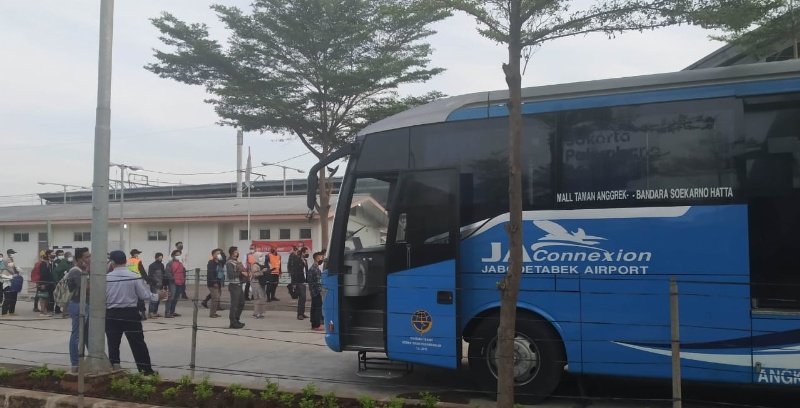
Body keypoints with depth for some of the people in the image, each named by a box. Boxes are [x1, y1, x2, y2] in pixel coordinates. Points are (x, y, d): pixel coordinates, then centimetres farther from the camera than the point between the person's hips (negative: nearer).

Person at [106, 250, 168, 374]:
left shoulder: (106, 278, -3)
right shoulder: (134, 277, -8)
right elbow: (144, 295, -6)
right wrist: (157, 296, 10)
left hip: (112, 314, 1)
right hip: (130, 314, -1)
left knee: (113, 343, 10)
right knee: (138, 343, 4)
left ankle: (114, 368, 11)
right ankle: (146, 369, 7)